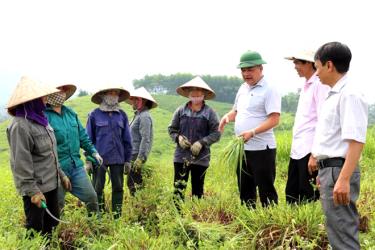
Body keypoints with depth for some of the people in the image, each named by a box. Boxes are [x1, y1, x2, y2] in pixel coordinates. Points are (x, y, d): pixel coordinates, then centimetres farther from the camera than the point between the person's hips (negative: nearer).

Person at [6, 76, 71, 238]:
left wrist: (61, 174, 19)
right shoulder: (20, 125, -19)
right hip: (36, 188, -9)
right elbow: (21, 162, -21)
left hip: (50, 184, 9)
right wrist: (32, 190, -21)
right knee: (35, 230, 2)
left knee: (52, 223, 19)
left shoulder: (40, 120, 9)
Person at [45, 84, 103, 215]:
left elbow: (82, 135, 19)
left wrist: (93, 151, 15)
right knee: (57, 205, 8)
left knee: (91, 196, 10)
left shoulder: (70, 112, 9)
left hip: (76, 165, 6)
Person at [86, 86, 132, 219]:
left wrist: (128, 159, 8)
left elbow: (127, 139, 10)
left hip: (118, 158, 3)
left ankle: (117, 216, 20)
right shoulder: (95, 115, -2)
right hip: (99, 158, -2)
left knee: (118, 188, 8)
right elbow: (88, 138, 2)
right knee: (97, 188, 4)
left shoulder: (122, 115, 6)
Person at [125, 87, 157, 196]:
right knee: (131, 183, 11)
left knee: (134, 184, -8)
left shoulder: (144, 116, -13)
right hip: (132, 155, 10)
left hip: (137, 155, -10)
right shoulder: (138, 115, 17)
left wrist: (140, 158, -24)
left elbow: (145, 139, -20)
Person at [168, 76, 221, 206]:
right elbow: (172, 129, 11)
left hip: (200, 157, -1)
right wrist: (178, 138, -9)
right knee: (178, 188, 0)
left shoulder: (209, 112, -3)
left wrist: (201, 142, -15)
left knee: (197, 190, 9)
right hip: (181, 156, 2)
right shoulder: (181, 111, 4)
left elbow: (216, 133, -4)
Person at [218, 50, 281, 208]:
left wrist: (252, 133, -29)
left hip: (261, 149, -8)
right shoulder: (243, 88, 13)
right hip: (242, 148, 8)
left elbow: (274, 119, -18)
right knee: (245, 190, 16)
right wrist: (227, 117, 3)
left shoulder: (269, 90, -11)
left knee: (266, 190, -1)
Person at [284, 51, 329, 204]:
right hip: (297, 151, 9)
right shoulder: (306, 86, 17)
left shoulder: (320, 85, -11)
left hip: (310, 151, -9)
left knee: (309, 199, -1)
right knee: (291, 197, 13)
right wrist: (294, 146, 17)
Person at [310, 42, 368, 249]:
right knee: (336, 231, 18)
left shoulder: (349, 94, -14)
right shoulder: (334, 95, 16)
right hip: (329, 169, 10)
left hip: (338, 170, -10)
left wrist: (344, 179, -28)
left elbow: (356, 141, -22)